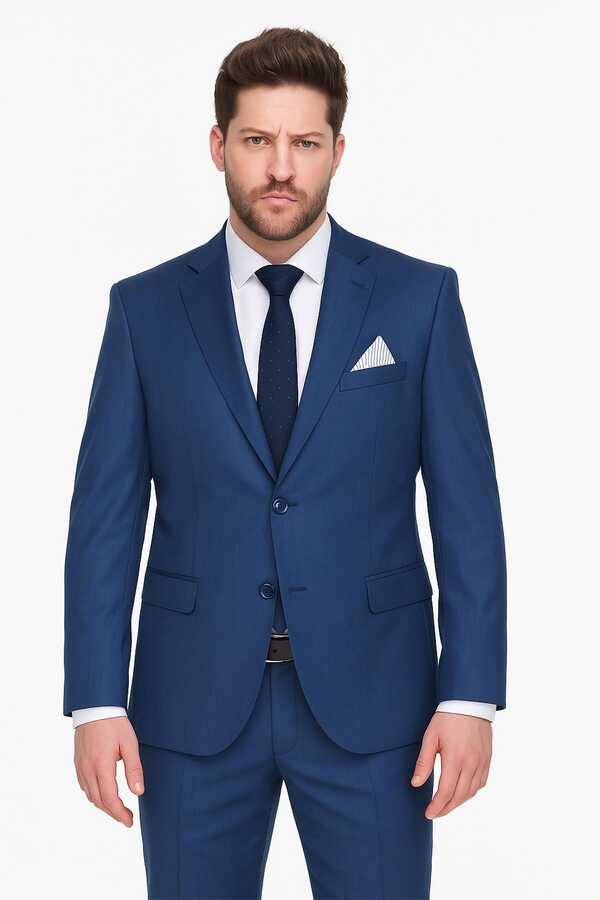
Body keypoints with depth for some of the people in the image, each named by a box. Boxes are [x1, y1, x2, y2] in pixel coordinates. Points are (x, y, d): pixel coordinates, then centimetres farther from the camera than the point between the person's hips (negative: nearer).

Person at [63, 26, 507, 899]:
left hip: (368, 697, -1)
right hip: (195, 701, 1)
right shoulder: (146, 308, 2)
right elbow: (105, 517, 1)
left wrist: (471, 695, -7)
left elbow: (466, 509, -1)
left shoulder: (419, 297, 0)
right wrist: (97, 700, -5)